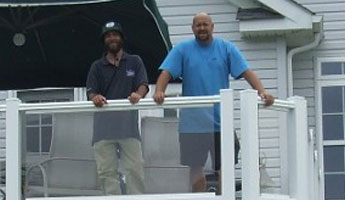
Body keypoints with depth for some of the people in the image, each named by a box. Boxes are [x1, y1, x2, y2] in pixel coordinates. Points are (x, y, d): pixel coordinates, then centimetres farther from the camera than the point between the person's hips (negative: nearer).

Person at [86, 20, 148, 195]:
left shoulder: (134, 62, 15)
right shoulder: (97, 66, 16)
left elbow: (143, 84, 1)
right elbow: (91, 91, 5)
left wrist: (138, 94, -24)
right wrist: (95, 97, -21)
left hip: (128, 121, -1)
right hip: (103, 123, 1)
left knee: (135, 167, -7)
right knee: (107, 170, -2)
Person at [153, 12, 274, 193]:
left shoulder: (226, 48, 5)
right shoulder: (182, 49, 4)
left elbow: (246, 72, -3)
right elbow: (166, 73, -6)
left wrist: (262, 91, -19)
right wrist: (159, 91, -26)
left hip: (221, 121, 0)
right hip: (192, 122, 0)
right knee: (195, 170, 6)